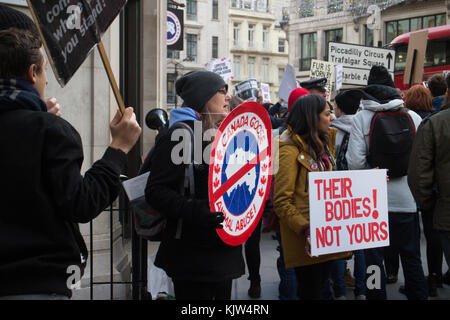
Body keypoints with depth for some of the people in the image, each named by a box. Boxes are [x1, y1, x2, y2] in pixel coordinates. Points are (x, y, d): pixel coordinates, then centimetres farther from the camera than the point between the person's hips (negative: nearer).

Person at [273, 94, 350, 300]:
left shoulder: (324, 141, 13)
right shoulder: (290, 150, -13)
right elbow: (281, 202, -18)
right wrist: (305, 230, -27)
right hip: (307, 240, -8)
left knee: (320, 287, 15)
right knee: (310, 292, 0)